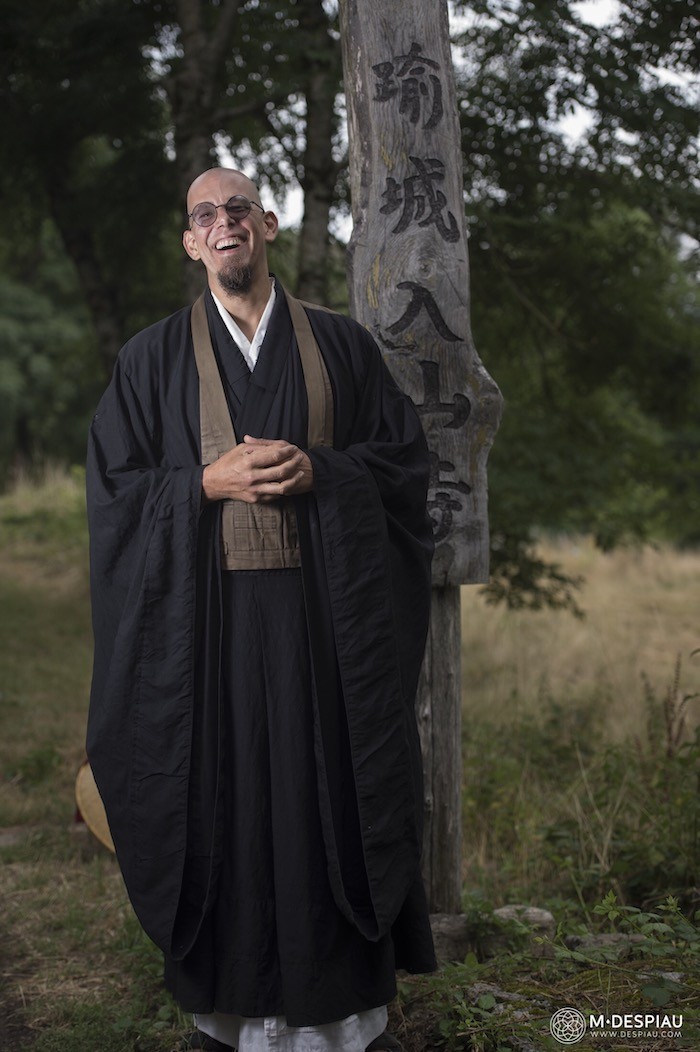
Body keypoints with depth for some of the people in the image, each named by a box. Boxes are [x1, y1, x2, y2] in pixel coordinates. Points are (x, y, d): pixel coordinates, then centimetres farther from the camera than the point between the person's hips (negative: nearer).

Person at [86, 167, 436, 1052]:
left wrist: (320, 472, -12)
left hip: (325, 614, 1)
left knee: (332, 790, 3)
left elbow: (404, 457, 6)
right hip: (209, 618, 0)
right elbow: (115, 490, 3)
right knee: (221, 795, 3)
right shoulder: (154, 357, 7)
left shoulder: (341, 344, 9)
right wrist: (209, 484, -12)